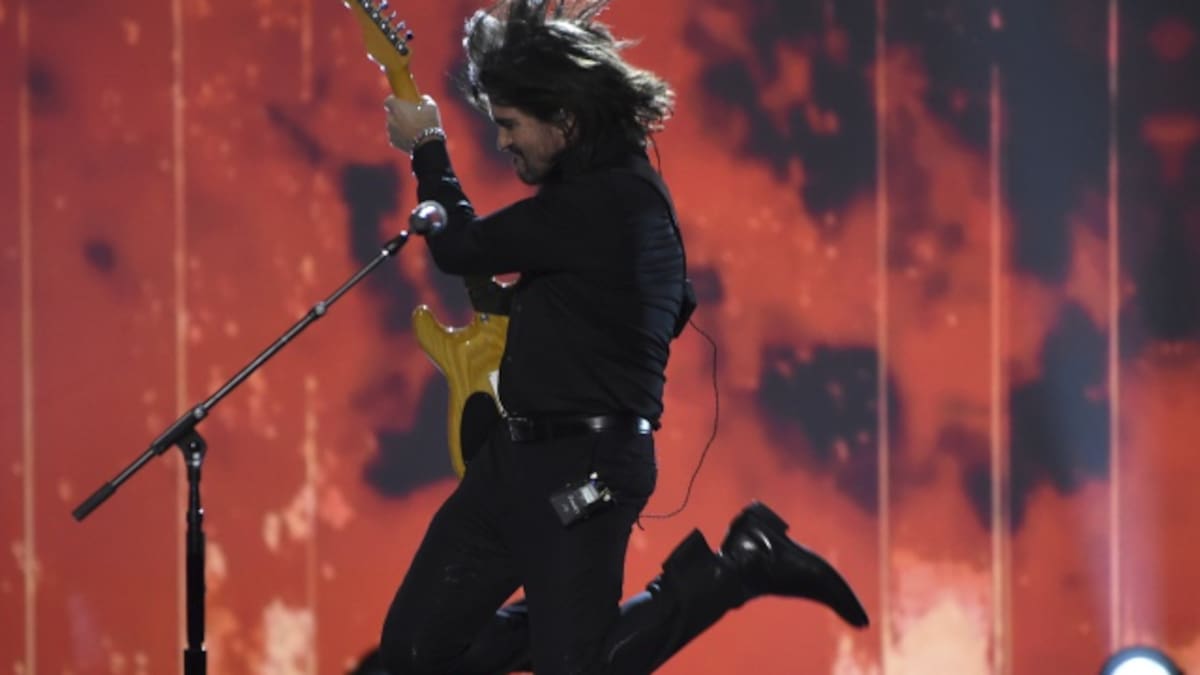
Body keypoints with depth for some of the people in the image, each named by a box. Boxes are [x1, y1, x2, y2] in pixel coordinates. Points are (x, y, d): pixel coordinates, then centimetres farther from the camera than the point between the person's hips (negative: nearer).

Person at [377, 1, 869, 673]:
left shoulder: (607, 201, -19)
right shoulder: (609, 184, 12)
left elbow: (461, 247, -12)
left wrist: (427, 148, 4)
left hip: (583, 467, -10)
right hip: (520, 453, 10)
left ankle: (738, 568, 3)